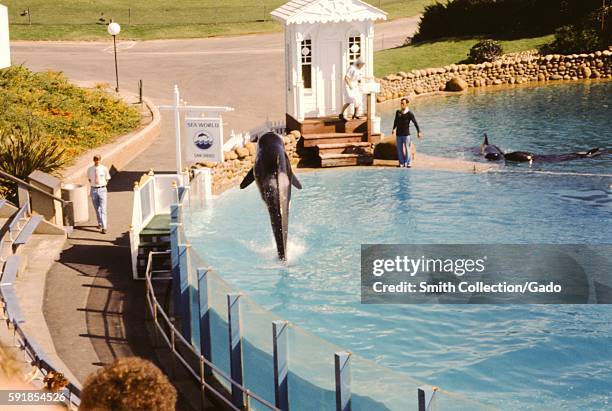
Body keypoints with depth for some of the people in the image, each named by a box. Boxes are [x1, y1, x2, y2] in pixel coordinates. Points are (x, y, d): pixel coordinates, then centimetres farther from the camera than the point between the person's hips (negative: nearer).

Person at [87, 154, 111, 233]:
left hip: (102, 189, -3)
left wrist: (102, 186, 3)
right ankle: (100, 223, 34)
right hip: (93, 190, 3)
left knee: (103, 209, -8)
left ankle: (104, 227, -9)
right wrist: (92, 185, 5)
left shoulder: (104, 169, -5)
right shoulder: (90, 169, 0)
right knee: (97, 209, 14)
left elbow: (107, 179, 8)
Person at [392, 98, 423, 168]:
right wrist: (394, 129, 23)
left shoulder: (409, 113, -6)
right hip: (398, 134, 5)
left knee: (407, 149, -4)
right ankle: (401, 163, 13)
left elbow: (415, 123, -9)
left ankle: (408, 163, 2)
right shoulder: (398, 112, 8)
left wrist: (419, 132, -15)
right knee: (399, 149, 6)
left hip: (406, 134, -4)